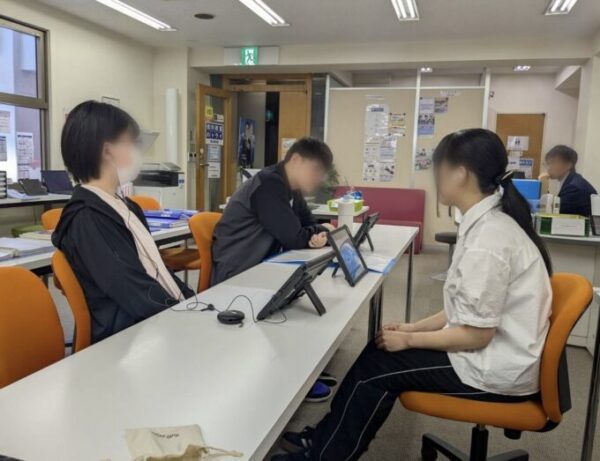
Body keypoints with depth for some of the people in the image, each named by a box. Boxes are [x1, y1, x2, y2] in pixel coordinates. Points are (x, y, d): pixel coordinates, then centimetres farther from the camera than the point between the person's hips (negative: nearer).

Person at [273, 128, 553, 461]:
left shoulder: (488, 238, -27)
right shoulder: (490, 222, 4)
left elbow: (476, 335, -24)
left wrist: (410, 339, -12)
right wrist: (414, 327, 8)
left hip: (496, 368, -8)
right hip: (492, 350, 8)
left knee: (377, 367, -4)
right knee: (380, 351, 5)